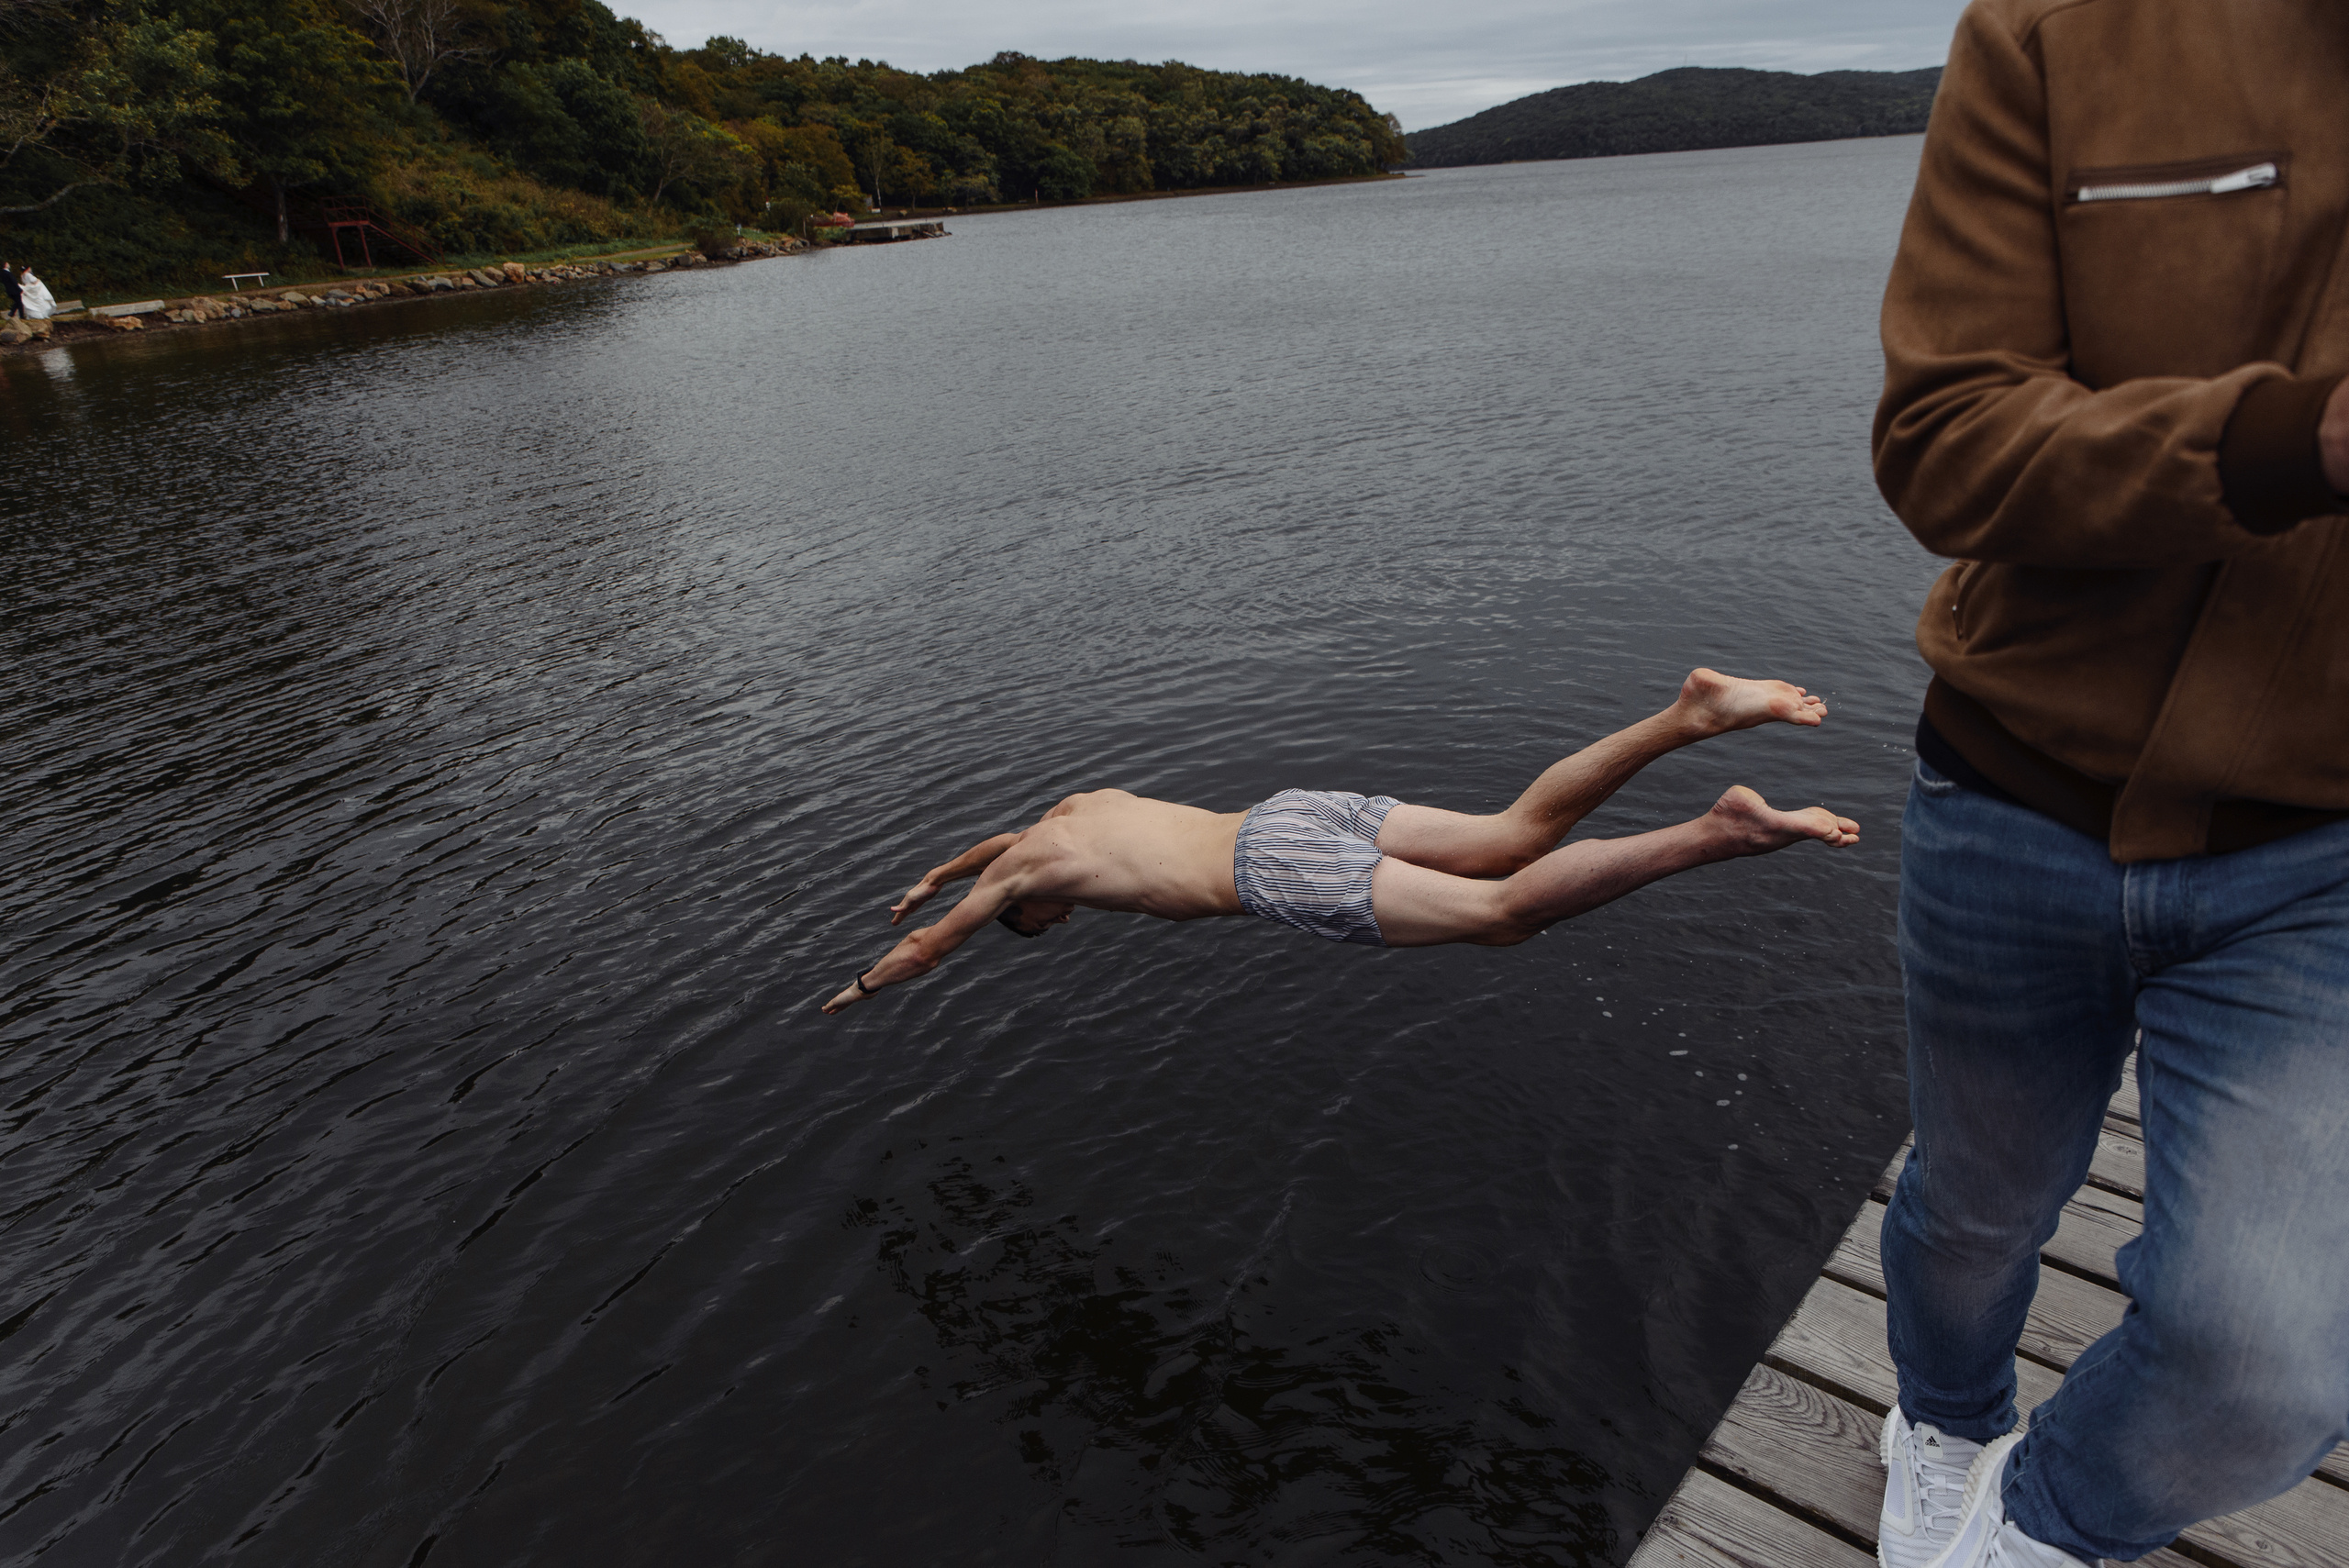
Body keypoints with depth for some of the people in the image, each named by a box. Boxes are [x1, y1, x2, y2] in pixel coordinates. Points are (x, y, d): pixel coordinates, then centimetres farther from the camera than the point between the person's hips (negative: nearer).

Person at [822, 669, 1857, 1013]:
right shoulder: (1087, 804, 31)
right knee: (1518, 835, 0)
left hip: (1282, 871, -7)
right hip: (1307, 808, 7)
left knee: (1502, 914, -17)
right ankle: (1692, 713, -14)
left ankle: (1721, 832, -31)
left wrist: (857, 989, 45)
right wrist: (935, 874, 71)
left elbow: (924, 953, 26)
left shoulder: (1026, 870, 12)